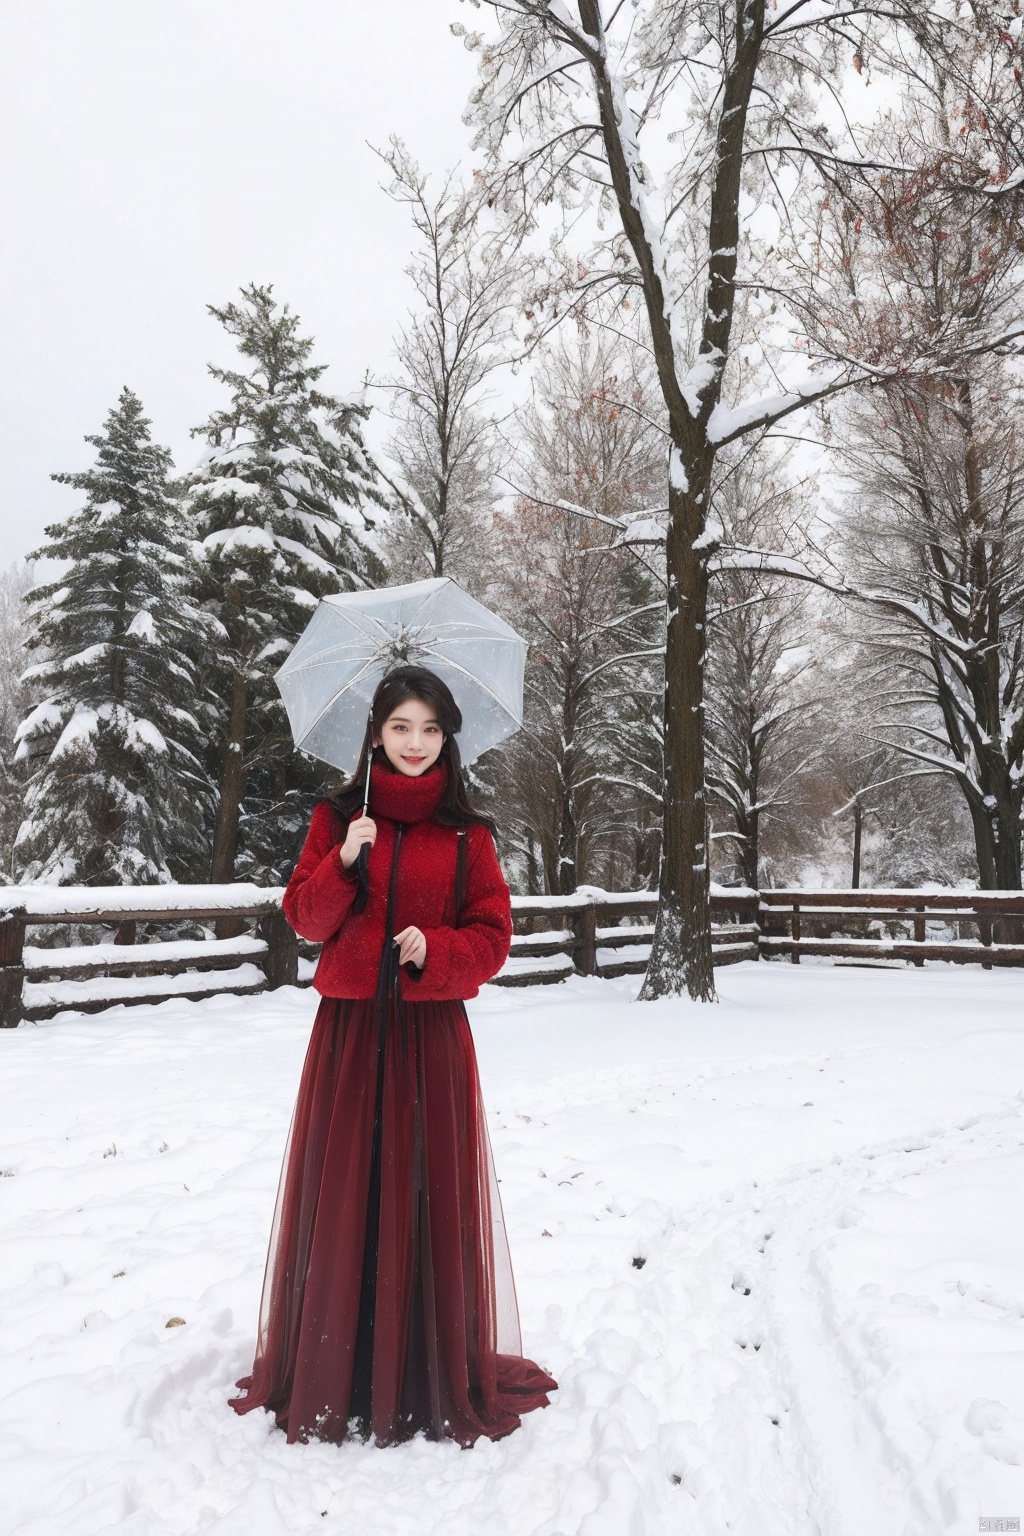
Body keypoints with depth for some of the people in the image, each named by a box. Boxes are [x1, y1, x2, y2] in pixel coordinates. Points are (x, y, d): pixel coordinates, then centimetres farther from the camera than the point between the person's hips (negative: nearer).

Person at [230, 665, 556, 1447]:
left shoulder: (466, 834, 2)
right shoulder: (337, 818, 5)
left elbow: (493, 936, 2)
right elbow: (305, 919, 2)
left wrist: (434, 949, -15)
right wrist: (344, 862, -14)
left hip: (431, 1033, -1)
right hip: (350, 1029, 1)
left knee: (430, 1193, 5)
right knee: (344, 1194, 7)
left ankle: (439, 1374, 23)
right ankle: (332, 1371, 24)